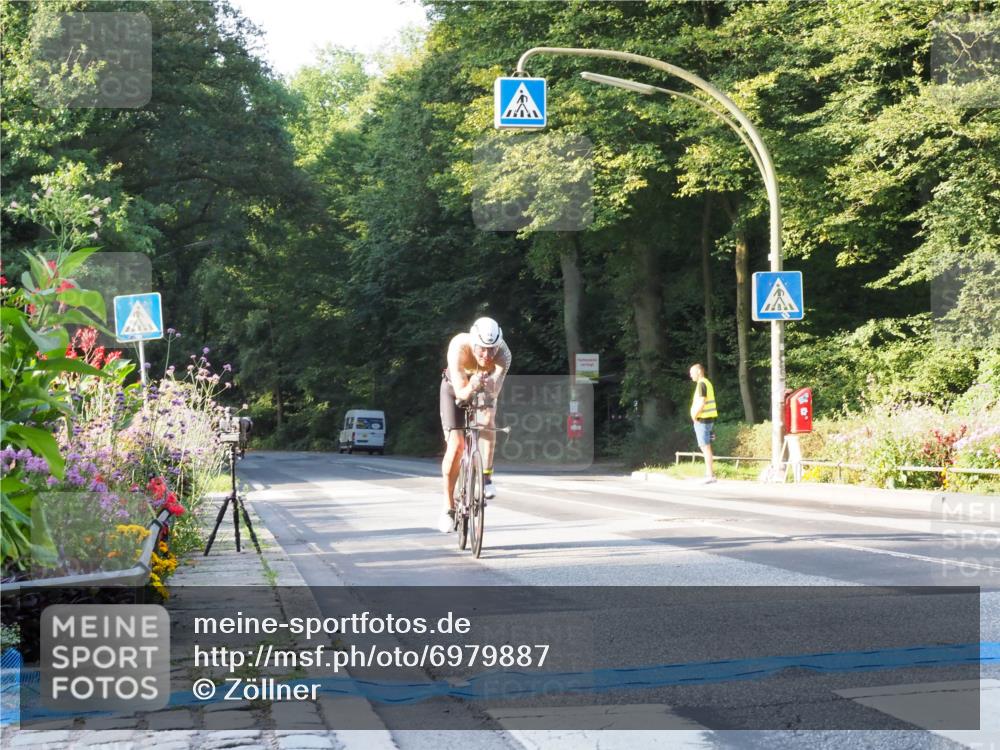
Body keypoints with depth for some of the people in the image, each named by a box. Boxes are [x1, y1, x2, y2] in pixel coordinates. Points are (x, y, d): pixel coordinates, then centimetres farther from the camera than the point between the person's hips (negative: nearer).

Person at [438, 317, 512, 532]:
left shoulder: (503, 354, -35)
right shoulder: (459, 347, -37)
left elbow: (494, 391, -43)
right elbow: (461, 392, -39)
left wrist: (487, 384, -63)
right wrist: (471, 388, -59)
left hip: (485, 390, 2)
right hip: (455, 387, -1)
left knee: (487, 421, -30)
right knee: (455, 446, -12)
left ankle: (486, 477, -13)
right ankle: (448, 507, -1)